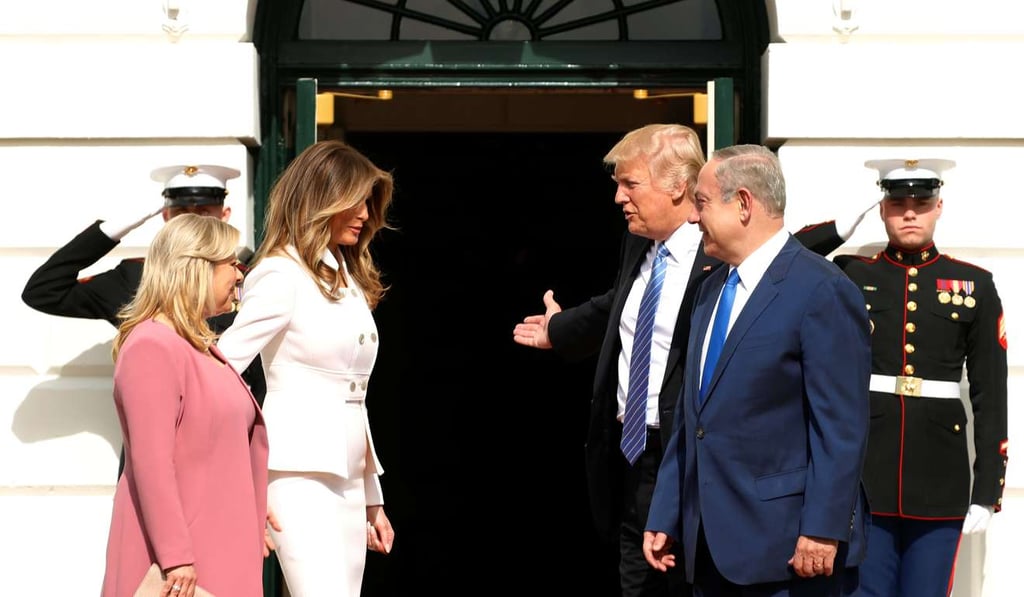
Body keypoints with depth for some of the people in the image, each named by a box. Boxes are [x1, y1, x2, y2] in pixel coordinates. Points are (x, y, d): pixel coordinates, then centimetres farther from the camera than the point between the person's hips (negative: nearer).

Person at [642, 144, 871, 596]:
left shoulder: (822, 291, -10)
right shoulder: (711, 290, 16)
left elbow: (841, 426, -14)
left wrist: (822, 530, -18)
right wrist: (665, 515, 14)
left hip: (786, 544, -8)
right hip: (711, 544, 8)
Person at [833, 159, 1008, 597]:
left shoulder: (974, 286, 6)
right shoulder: (848, 276, 6)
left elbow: (990, 397, 4)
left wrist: (987, 491, 0)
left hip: (940, 483, 0)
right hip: (861, 478, 0)